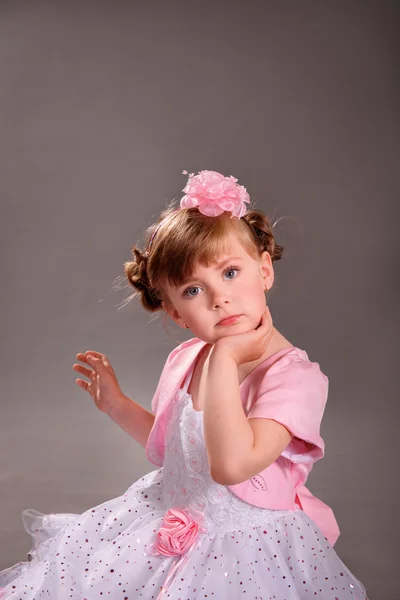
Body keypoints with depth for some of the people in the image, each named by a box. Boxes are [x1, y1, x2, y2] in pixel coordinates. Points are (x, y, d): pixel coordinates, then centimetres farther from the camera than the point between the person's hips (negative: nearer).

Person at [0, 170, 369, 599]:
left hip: (244, 543, -5)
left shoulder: (294, 375, -22)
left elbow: (232, 463, -36)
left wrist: (223, 358, -31)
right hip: (172, 526, 6)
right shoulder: (184, 359, -1)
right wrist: (117, 405, 8)